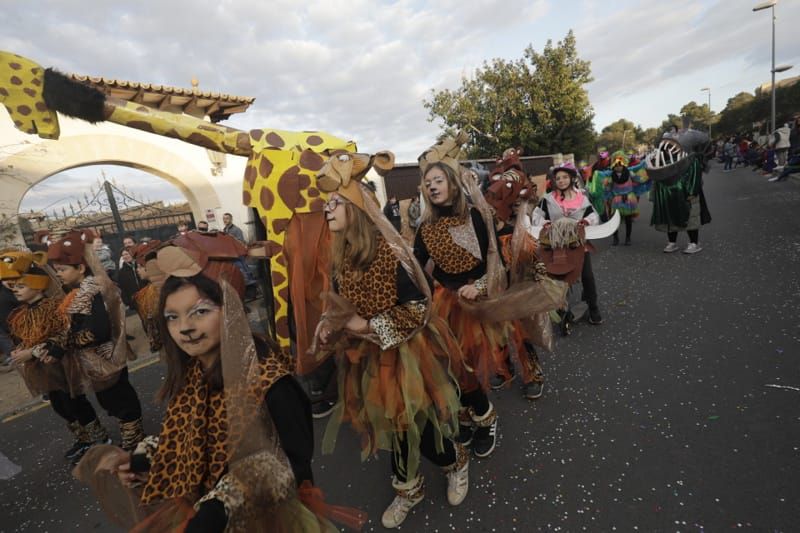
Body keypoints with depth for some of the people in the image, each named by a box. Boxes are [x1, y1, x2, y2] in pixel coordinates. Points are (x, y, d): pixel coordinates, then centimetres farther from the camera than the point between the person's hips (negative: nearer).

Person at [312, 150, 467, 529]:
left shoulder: (387, 252, -23)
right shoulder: (341, 255, 0)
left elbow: (417, 309, -22)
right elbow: (339, 302, 13)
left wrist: (368, 326, -20)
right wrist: (329, 326, -5)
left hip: (402, 354, -6)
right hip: (367, 355, 6)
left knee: (415, 424, 8)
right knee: (389, 423, 19)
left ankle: (456, 463, 42)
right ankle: (408, 489, 45)